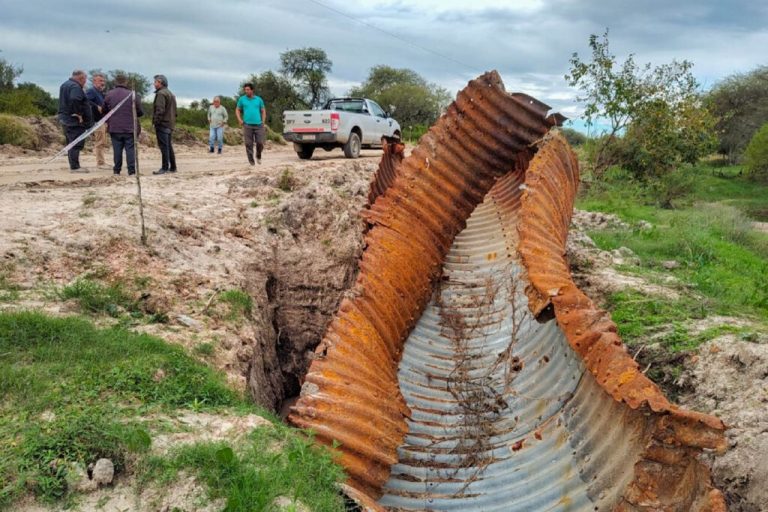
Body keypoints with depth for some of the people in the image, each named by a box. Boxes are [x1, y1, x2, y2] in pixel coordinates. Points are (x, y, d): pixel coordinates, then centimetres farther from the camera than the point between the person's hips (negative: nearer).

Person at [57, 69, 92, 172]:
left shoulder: (65, 85, 19)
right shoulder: (75, 87, -15)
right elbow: (74, 100, -31)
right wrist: (78, 114, -23)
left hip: (65, 119, 10)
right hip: (75, 121, -10)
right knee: (76, 144, -8)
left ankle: (73, 166, 20)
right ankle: (75, 167, -7)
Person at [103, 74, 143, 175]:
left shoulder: (109, 95, 2)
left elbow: (104, 111, 11)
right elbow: (140, 112, 1)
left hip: (114, 128, 2)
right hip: (130, 128, -2)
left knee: (117, 149, 6)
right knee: (130, 149, 1)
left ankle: (117, 170, 9)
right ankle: (131, 170, -2)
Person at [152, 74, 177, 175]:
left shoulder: (161, 93, -12)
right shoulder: (171, 94, 19)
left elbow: (159, 110, -21)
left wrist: (156, 121, -17)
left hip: (162, 124, -10)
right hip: (170, 124, 10)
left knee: (163, 146, -8)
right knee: (169, 146, 14)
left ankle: (165, 167, -8)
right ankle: (172, 167, 17)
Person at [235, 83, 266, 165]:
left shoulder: (259, 99, 10)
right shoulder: (242, 99, 8)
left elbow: (263, 111, 16)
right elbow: (237, 110, 14)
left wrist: (263, 121, 5)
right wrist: (239, 119, 0)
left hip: (258, 125, 1)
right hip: (247, 125, 0)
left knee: (260, 143, -4)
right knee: (249, 144, -3)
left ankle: (258, 156, 22)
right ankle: (251, 160, 7)